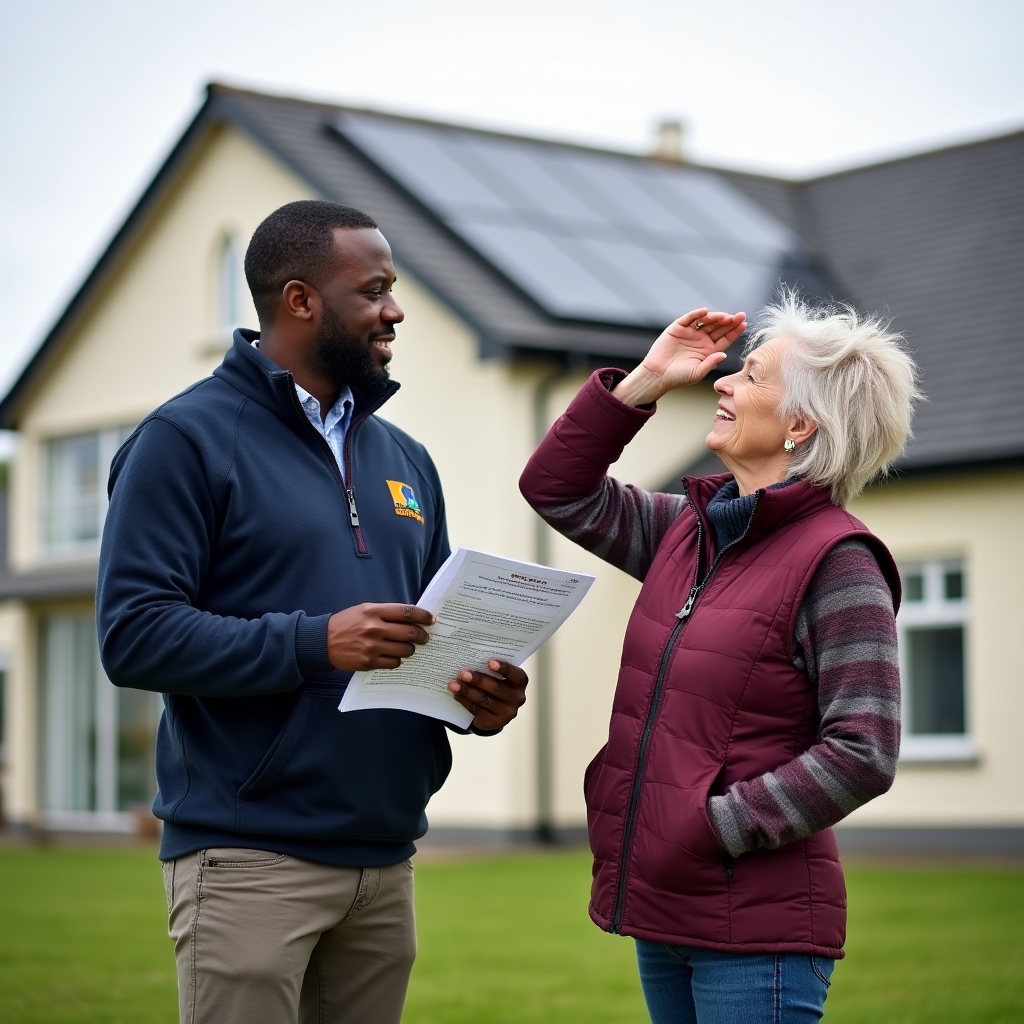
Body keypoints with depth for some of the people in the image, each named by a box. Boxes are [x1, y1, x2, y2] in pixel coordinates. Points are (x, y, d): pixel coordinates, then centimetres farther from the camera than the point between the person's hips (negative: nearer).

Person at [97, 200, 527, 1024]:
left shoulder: (404, 459, 17)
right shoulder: (189, 438, -4)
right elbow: (133, 633, -14)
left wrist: (482, 697, -1)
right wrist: (315, 644, -23)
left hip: (386, 859, 7)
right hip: (249, 858, -6)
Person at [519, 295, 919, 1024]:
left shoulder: (836, 559, -12)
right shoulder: (689, 531, 10)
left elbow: (863, 753, -17)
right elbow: (557, 489, 19)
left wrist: (719, 827, -17)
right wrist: (645, 382, 9)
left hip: (757, 928, -7)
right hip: (664, 910, 8)